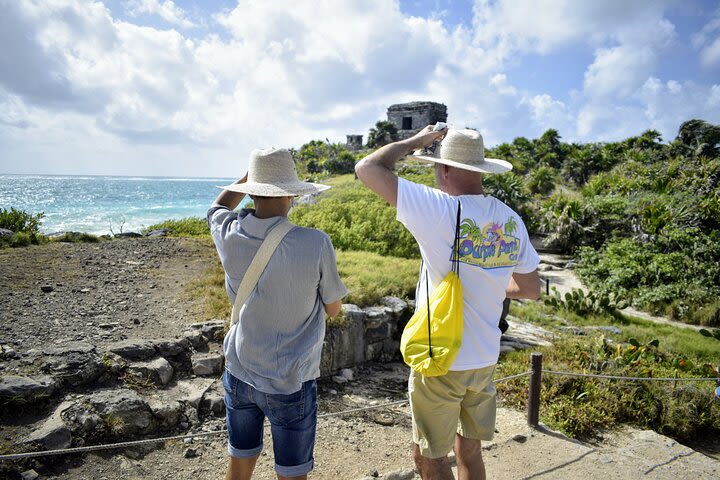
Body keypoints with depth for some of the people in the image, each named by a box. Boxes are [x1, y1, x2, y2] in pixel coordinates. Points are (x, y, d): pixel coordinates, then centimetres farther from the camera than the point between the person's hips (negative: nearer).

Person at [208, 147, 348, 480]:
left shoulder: (229, 237, -12)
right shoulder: (316, 244, -23)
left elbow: (218, 207, 14)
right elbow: (333, 309, -6)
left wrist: (253, 174, 11)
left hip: (239, 374, 4)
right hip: (290, 384, -4)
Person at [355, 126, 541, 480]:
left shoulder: (440, 211, -22)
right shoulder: (511, 220, -3)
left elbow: (367, 169, -17)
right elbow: (531, 289, 8)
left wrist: (416, 141, -5)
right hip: (485, 360, 6)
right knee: (469, 450, 24)